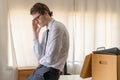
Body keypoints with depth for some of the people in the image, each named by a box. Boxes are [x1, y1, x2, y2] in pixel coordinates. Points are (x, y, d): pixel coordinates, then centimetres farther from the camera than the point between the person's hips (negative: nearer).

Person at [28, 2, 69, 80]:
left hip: (50, 70, -8)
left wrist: (41, 60, 3)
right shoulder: (45, 32, 12)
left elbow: (50, 59, -20)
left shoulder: (57, 27, -15)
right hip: (43, 68, 8)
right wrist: (36, 34, 5)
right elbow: (39, 56, 8)